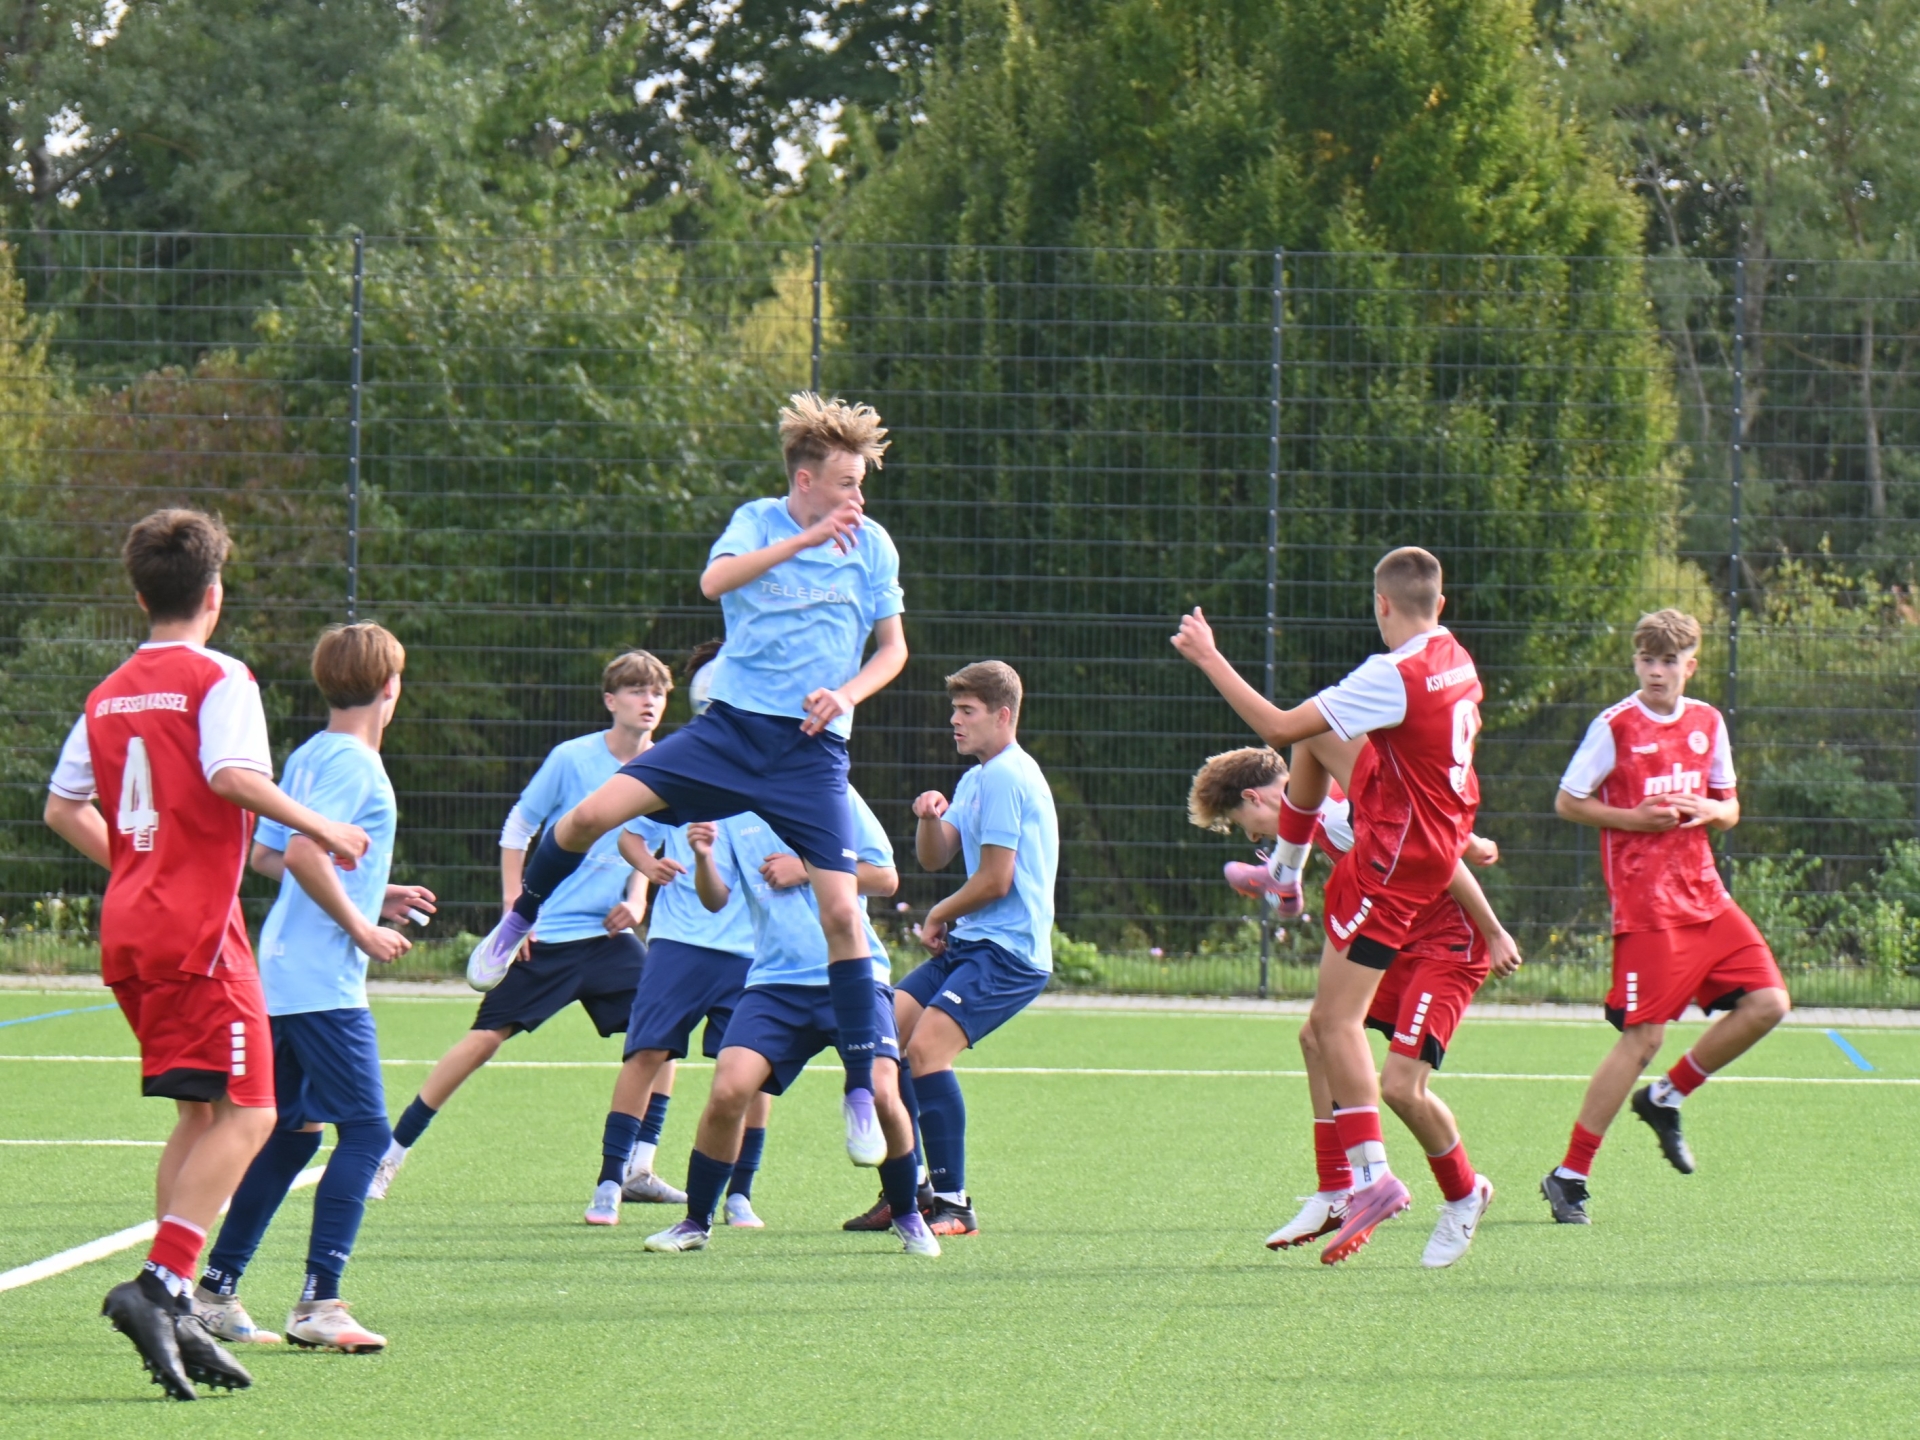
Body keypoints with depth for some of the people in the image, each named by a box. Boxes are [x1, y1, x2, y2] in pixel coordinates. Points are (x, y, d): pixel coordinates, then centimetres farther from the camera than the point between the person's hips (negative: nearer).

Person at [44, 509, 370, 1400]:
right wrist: (319, 828, -12)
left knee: (201, 1115, 14)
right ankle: (160, 1284, -23)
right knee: (244, 1114, -9)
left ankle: (172, 1309, 9)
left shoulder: (109, 694, 14)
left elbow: (62, 807, 17)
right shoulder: (218, 679, -7)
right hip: (197, 927, -8)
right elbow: (232, 775, -22)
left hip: (128, 927, 8)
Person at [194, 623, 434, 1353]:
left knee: (291, 1132, 15)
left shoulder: (309, 758, 15)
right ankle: (318, 1304, -13)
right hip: (324, 983, -10)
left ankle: (215, 1289, 16)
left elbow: (265, 856, 21)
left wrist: (373, 894, 24)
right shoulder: (354, 764, -13)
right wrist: (360, 927, -14)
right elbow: (303, 854, -24)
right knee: (365, 1129, -8)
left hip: (281, 976, 10)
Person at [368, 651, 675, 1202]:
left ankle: (628, 1169, 5)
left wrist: (636, 899, 1)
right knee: (487, 1037, -8)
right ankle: (390, 1154, 2)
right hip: (545, 936, -5)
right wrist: (514, 910, -8)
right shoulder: (572, 758, -10)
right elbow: (516, 829, -2)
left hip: (608, 935, 5)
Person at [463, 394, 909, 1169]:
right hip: (732, 725, 0)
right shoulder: (759, 521, 1)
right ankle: (520, 921, 15)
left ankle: (860, 1090, -2)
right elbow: (715, 581, -20)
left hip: (810, 750, 0)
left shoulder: (870, 544, 4)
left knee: (841, 910, -11)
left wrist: (845, 694, -8)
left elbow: (893, 647, 11)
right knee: (592, 814, -15)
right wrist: (807, 539, -27)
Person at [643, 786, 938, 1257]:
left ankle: (908, 1218, 8)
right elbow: (715, 899, 2)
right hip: (775, 980, 2)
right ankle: (696, 1222, 2)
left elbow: (885, 878, 1)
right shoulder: (731, 812, 9)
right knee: (728, 1091, -16)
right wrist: (704, 858, -19)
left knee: (879, 1094, -17)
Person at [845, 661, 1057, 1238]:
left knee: (925, 1046, -23)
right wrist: (930, 818, -4)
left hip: (1008, 951, -10)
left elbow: (996, 880, -16)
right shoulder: (977, 779, 19)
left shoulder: (1006, 777, -13)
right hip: (967, 945, 10)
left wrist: (938, 916, 1)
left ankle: (954, 1204, -20)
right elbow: (934, 858, 18)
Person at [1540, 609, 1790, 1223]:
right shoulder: (1615, 726, -6)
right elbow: (1567, 802, -2)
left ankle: (1665, 1097, 16)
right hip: (1646, 907, -6)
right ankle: (1569, 1176, -2)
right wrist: (1633, 818, -15)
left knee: (1768, 1004, -4)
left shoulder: (1708, 724, 10)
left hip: (1705, 896, 6)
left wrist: (1707, 811, -5)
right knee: (1643, 1036, -11)